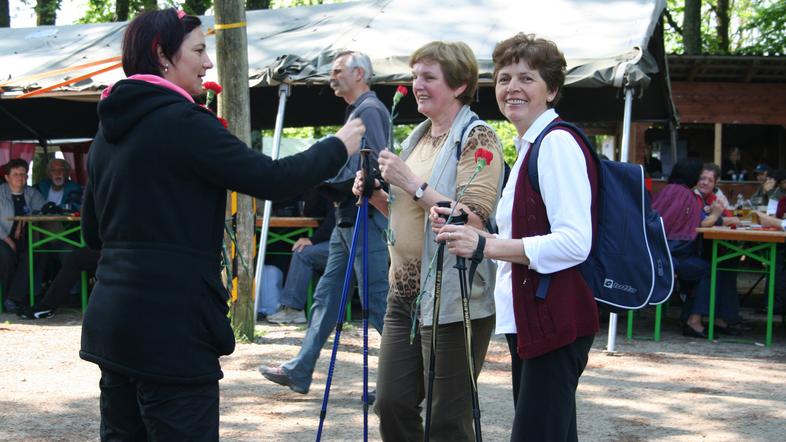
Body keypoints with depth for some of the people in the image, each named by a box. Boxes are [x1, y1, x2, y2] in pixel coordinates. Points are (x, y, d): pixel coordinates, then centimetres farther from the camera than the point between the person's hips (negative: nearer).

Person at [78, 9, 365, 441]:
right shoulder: (183, 121, -13)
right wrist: (338, 146, 0)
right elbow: (271, 179, -14)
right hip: (171, 327, -9)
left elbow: (93, 231, 19)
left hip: (110, 319, 9)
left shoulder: (109, 130, 13)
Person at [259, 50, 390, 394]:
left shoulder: (369, 110, -11)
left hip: (365, 219, -11)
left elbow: (375, 165, -22)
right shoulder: (357, 111, 21)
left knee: (378, 301, -6)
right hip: (348, 220, 11)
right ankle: (299, 370, 17)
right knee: (325, 296, 11)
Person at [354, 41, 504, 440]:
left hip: (453, 299, -8)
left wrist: (412, 184, -22)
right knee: (392, 404, 10)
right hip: (405, 293, 8)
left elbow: (473, 219, -21)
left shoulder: (477, 138, -10)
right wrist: (377, 196, 6)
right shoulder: (416, 138, 15)